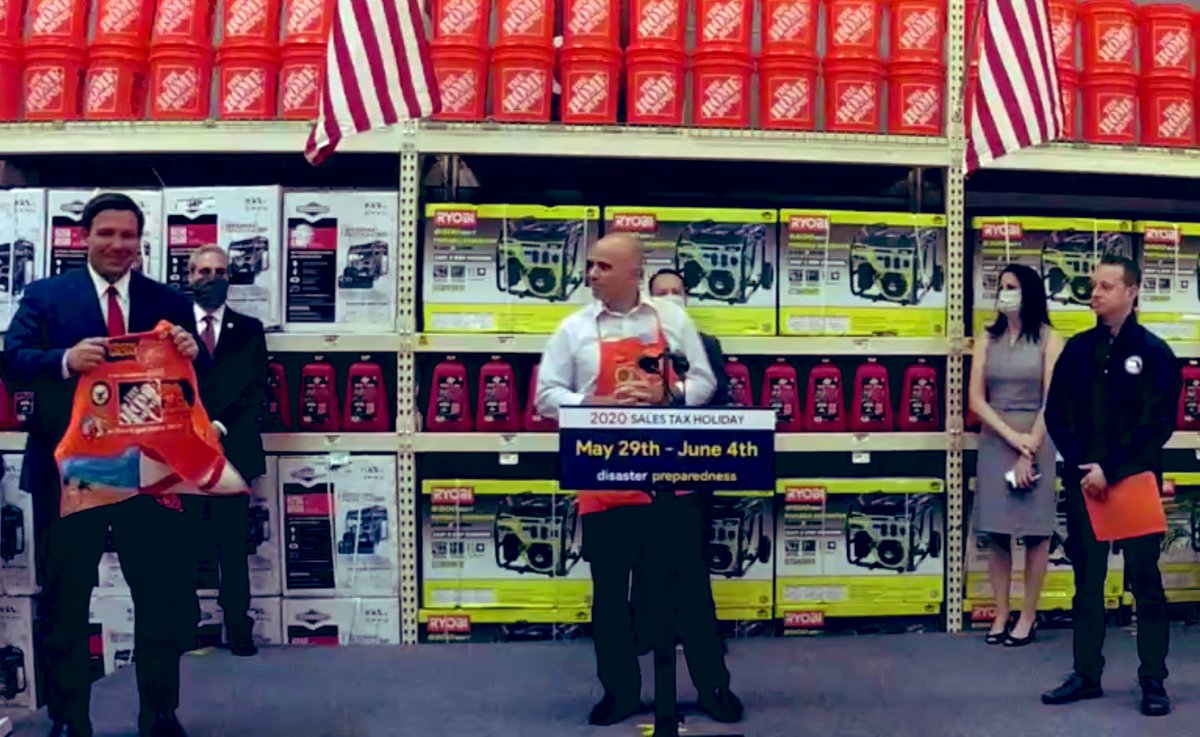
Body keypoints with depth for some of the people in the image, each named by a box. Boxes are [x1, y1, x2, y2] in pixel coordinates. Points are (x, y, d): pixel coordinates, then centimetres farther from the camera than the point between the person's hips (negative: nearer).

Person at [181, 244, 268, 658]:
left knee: (234, 546, 1)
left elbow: (257, 389, 4)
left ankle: (239, 631, 5)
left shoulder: (249, 329, 11)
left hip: (232, 448, 0)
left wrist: (221, 426, -8)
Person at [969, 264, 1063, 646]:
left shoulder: (1048, 339, -2)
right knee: (996, 533, 4)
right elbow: (976, 399, 0)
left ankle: (1028, 615, 13)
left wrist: (1029, 452, -11)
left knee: (1035, 532, 3)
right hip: (995, 443, 3)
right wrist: (1012, 437, -13)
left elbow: (1051, 401, -7)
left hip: (1037, 443, -3)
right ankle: (1001, 614, 13)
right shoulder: (988, 340, 6)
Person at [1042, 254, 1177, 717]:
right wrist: (1082, 466, -8)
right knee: (1087, 581, 9)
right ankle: (1087, 675, 18)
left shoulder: (1154, 352, -2)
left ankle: (1153, 681, 11)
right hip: (1084, 481, 3)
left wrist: (1112, 470, -15)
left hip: (1135, 482, -3)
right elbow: (1057, 415, 5)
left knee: (1145, 582, 2)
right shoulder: (1078, 349, 8)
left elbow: (1158, 425, -8)